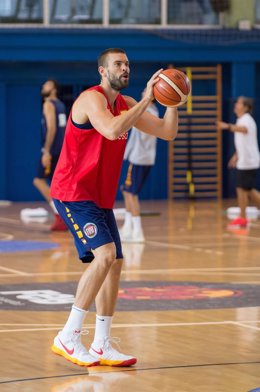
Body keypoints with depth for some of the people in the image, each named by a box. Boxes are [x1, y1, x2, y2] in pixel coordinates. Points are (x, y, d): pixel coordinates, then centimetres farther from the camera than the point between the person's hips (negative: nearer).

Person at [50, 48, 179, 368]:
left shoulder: (127, 104, 12)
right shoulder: (91, 99, -15)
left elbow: (167, 132, 11)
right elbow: (112, 130, -35)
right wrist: (146, 100, -28)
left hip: (100, 197, 9)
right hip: (73, 193, -9)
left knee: (114, 264, 7)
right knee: (104, 256, -22)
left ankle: (102, 346, 15)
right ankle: (68, 338, -17)